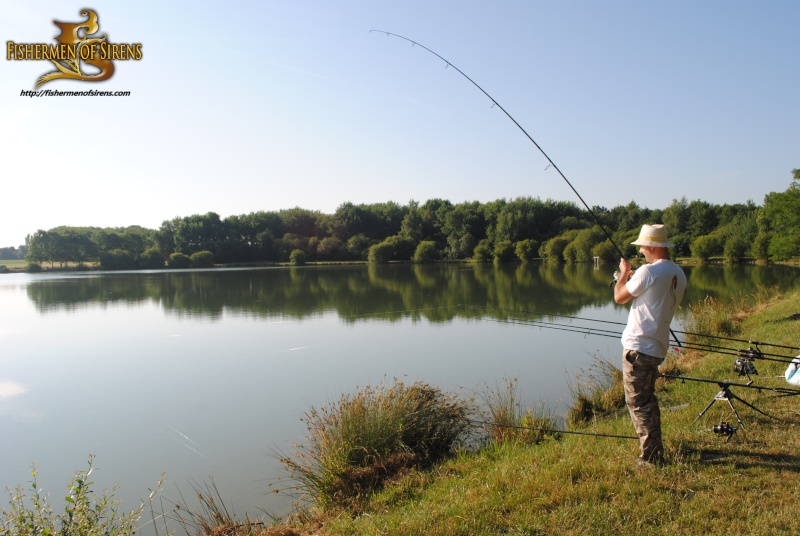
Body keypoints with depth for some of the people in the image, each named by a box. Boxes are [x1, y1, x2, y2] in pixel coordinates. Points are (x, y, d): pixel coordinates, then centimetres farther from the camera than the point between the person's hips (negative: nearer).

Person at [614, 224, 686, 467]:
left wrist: (625, 273, 9)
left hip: (638, 347, -9)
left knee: (637, 401, -1)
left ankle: (650, 456, 3)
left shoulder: (649, 271, -17)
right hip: (658, 347, 9)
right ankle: (656, 450, 28)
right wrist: (635, 279, 22)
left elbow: (619, 297, -7)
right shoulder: (679, 274, 9)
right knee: (648, 398, 20)